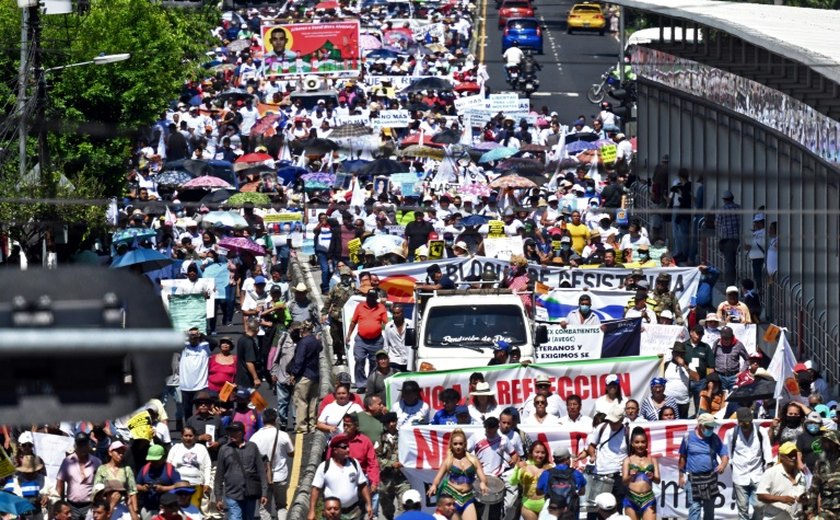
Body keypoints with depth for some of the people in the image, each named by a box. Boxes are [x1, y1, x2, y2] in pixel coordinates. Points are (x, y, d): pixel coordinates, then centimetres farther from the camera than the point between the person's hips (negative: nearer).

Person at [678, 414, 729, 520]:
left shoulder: (715, 438, 2)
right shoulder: (688, 437, -2)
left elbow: (724, 455, 2)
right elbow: (682, 457, 5)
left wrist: (723, 465, -20)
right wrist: (681, 475, 5)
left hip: (710, 478, 2)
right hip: (693, 478, -2)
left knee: (709, 508, 10)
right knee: (695, 507, -8)